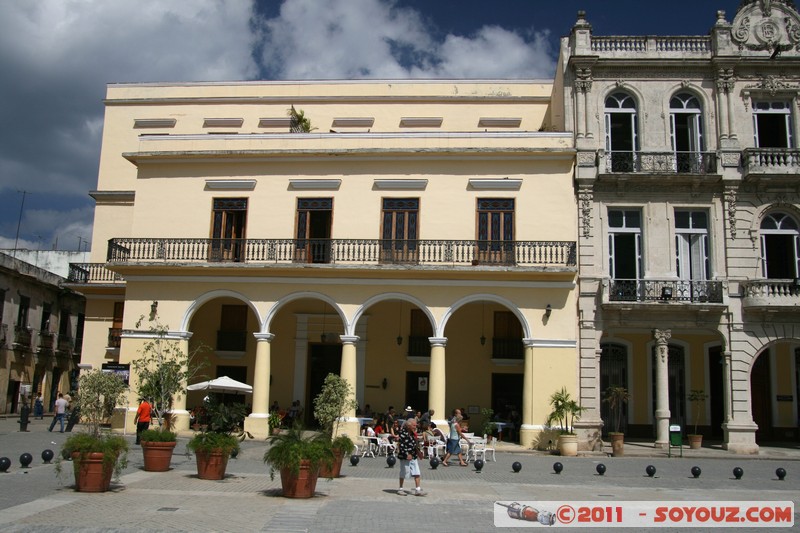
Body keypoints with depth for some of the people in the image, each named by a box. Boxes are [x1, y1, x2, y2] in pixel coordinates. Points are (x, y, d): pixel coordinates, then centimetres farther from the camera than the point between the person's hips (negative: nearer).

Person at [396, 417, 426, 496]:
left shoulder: (413, 433, 10)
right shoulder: (403, 433, -17)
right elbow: (401, 445, -21)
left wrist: (419, 451, 12)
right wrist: (406, 454, -25)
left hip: (413, 456, 8)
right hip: (405, 457, -8)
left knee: (417, 473, 2)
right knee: (403, 473, 6)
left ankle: (417, 489, 6)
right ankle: (401, 489, 20)